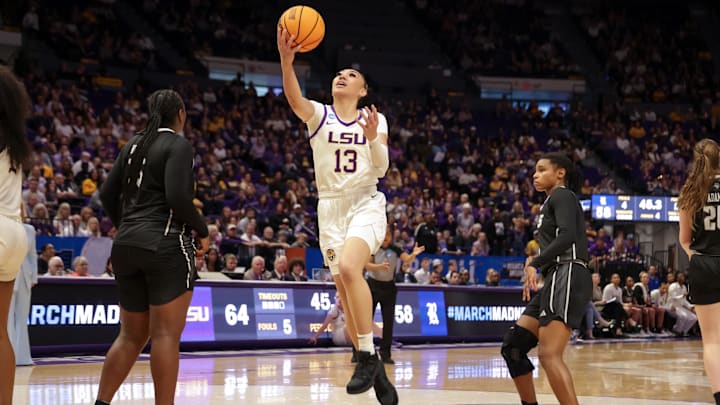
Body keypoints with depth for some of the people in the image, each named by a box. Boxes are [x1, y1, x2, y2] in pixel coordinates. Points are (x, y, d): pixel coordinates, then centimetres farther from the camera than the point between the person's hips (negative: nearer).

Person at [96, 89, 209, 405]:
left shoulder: (134, 145, 15)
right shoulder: (178, 145, -5)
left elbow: (107, 195, 14)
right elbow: (177, 196, -18)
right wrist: (202, 230, -4)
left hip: (126, 246, 7)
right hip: (165, 245, -7)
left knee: (132, 335, 13)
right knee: (166, 333, -5)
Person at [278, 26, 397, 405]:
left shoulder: (375, 118, 5)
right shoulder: (318, 114, 3)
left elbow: (382, 167, -4)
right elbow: (294, 97, -19)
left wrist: (373, 138, -24)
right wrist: (286, 60, -37)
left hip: (365, 203, -2)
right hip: (331, 207, 2)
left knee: (348, 268, -29)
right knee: (345, 290, 2)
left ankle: (368, 355, -21)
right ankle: (375, 370, 14)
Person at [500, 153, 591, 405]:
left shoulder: (562, 196, -2)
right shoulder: (552, 201, 26)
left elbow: (568, 235, -19)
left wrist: (535, 263, -24)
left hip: (567, 278, -10)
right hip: (556, 280, 10)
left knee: (549, 355, -22)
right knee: (512, 347, 8)